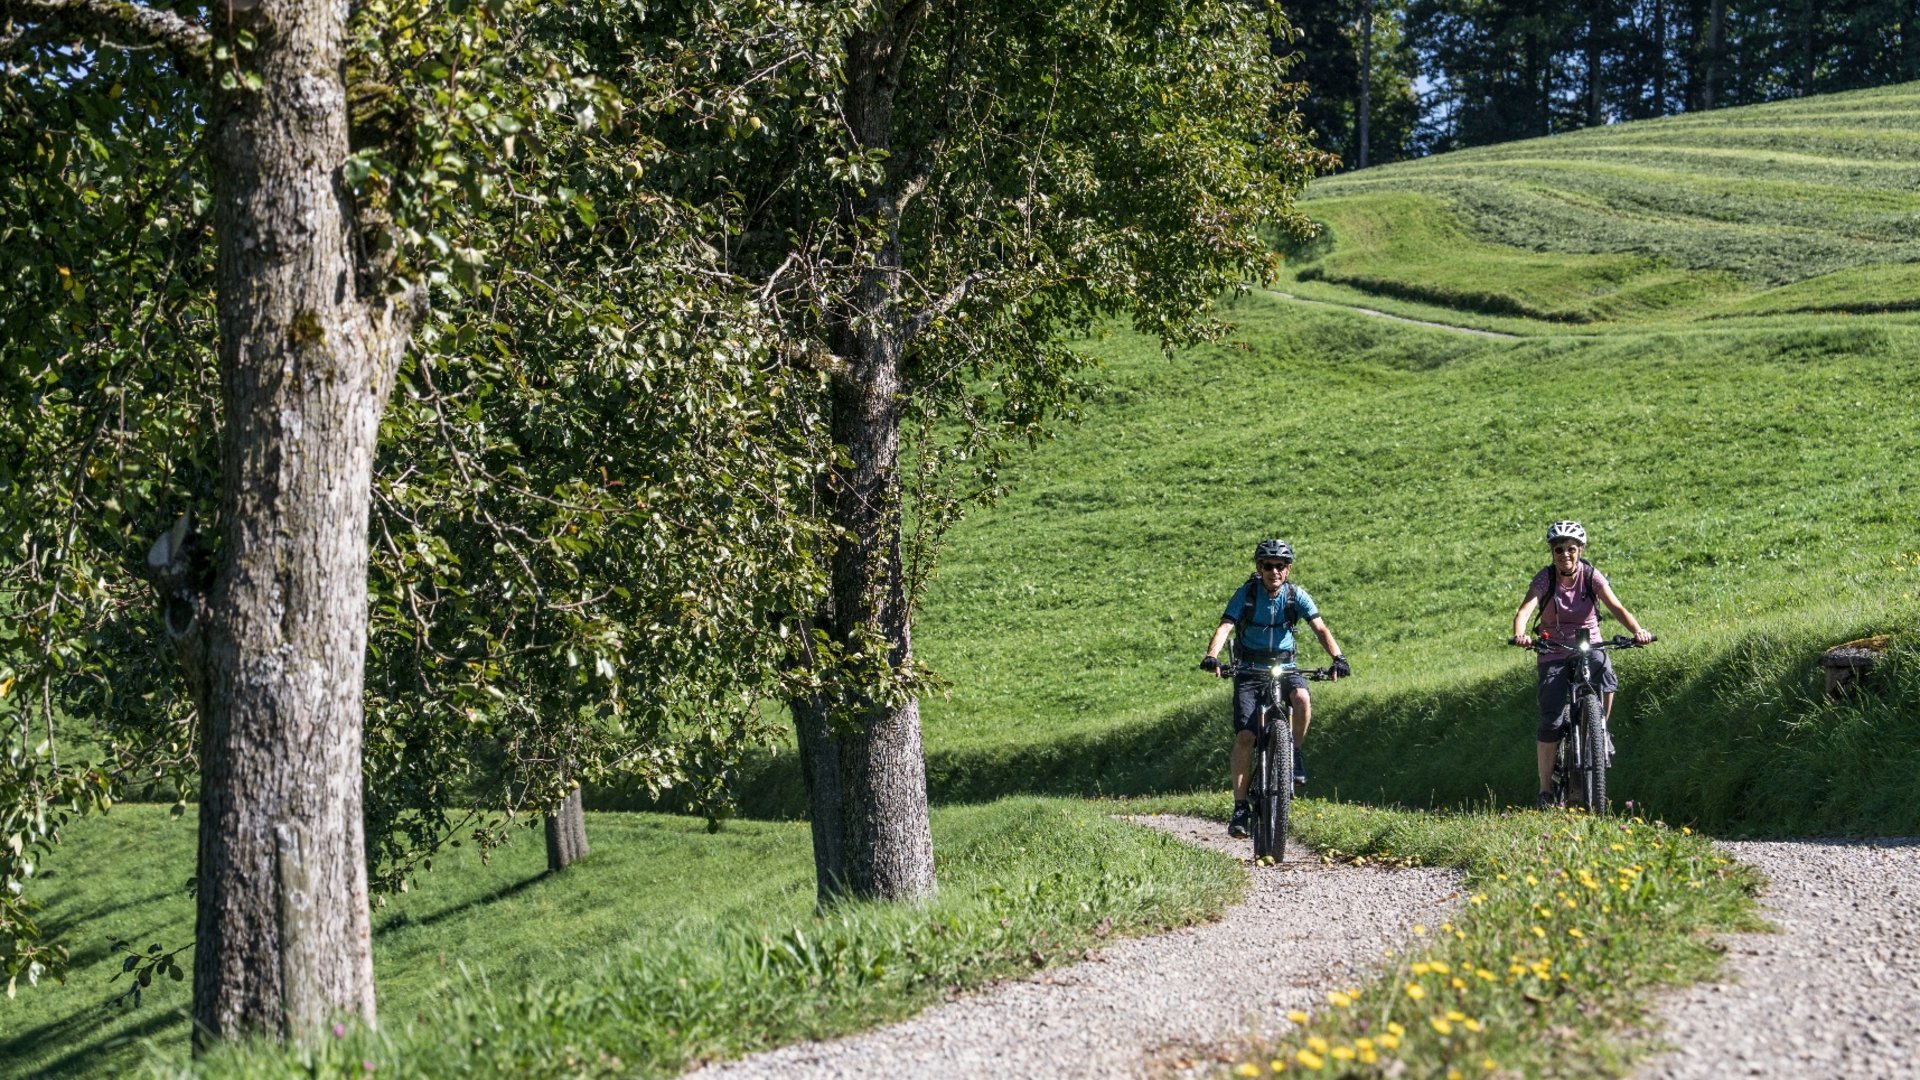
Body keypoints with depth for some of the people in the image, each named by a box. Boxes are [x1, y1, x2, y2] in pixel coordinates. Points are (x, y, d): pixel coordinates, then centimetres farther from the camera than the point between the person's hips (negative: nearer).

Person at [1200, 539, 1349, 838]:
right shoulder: (1246, 594, -10)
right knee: (1245, 735, -15)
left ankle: (1293, 753, -7)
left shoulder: (1296, 595, -6)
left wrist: (1337, 657, -32)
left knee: (1302, 699, -33)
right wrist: (1212, 656, -41)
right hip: (1249, 670, -1)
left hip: (1284, 666, 1)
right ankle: (1240, 807, -10)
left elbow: (1320, 628, -14)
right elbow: (1225, 626, -22)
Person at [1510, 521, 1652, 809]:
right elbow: (1524, 610, -26)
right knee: (1552, 721, -13)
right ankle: (1546, 790, -4)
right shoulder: (1544, 579, -11)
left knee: (1606, 679, -34)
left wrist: (1637, 630, -39)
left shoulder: (1591, 576, -8)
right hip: (1554, 652, -1)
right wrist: (1520, 635, -49)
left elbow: (1616, 607, -20)